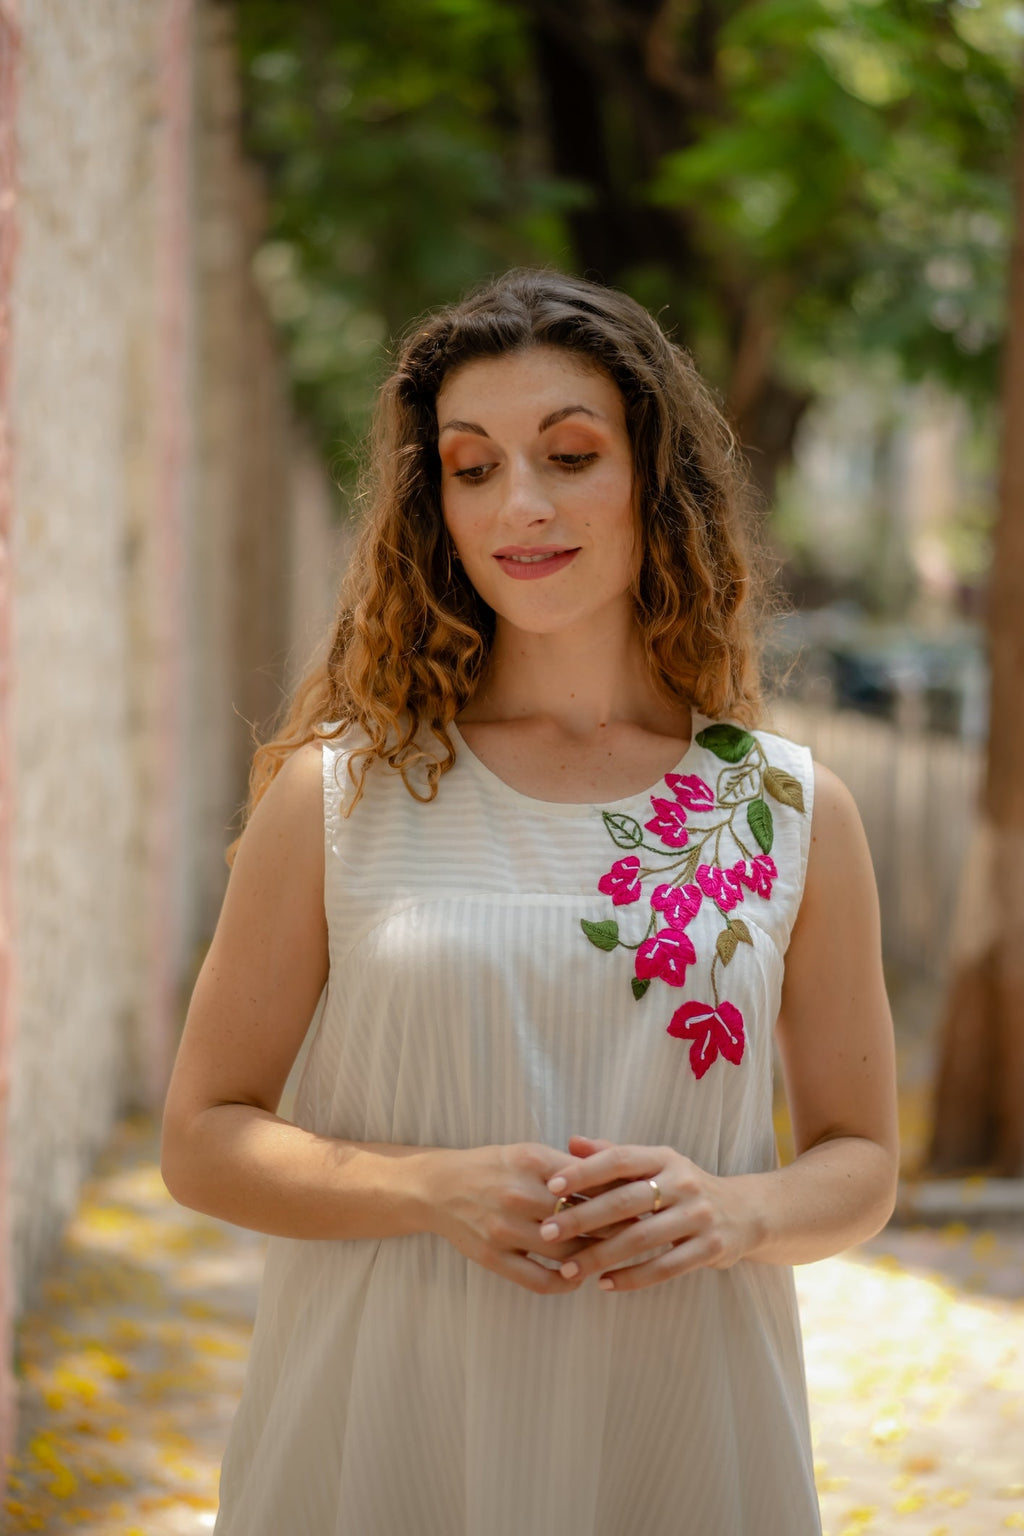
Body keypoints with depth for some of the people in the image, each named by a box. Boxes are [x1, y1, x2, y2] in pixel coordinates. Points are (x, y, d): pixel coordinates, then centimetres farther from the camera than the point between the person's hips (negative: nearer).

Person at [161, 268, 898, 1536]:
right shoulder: (340, 795, -2)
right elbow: (202, 1136, 0)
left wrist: (735, 1214, -13)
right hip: (380, 1433, -1)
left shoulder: (797, 814, 1)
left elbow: (860, 1161, 8)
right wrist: (434, 1190, -16)